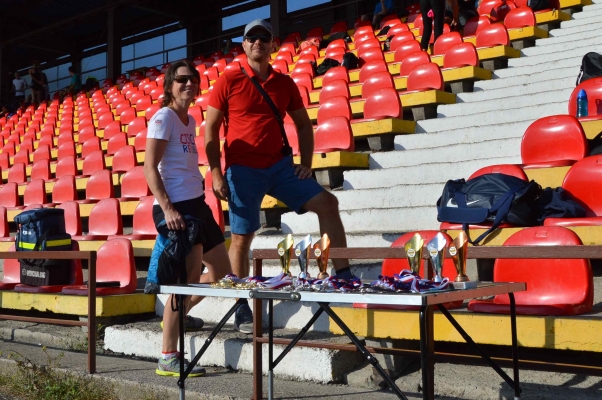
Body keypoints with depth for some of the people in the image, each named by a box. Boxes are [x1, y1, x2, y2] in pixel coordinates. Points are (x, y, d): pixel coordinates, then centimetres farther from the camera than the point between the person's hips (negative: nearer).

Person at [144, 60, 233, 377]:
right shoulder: (164, 117, -8)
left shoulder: (190, 121, 16)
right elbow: (149, 167, -16)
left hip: (196, 203, 9)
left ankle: (176, 316, 35)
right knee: (189, 278, -12)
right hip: (175, 207, -9)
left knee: (222, 272, 16)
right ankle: (168, 359, -5)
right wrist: (167, 208, -24)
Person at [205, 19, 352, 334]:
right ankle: (242, 310, 13)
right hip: (242, 170, -4)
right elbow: (210, 130, -3)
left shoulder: (285, 83, 8)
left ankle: (343, 275, 1)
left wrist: (306, 163, 6)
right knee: (242, 237, 1)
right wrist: (216, 174, -10)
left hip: (279, 165, 4)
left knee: (326, 204, -6)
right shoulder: (229, 81, -3)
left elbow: (303, 124, 18)